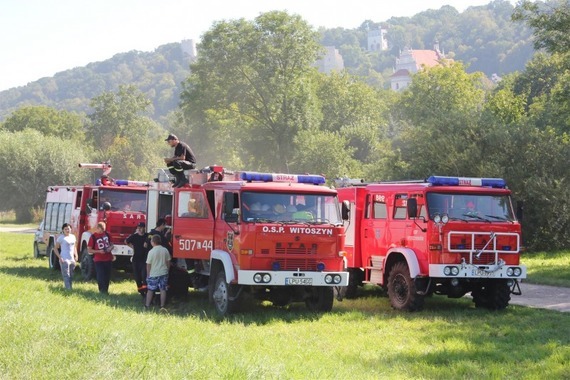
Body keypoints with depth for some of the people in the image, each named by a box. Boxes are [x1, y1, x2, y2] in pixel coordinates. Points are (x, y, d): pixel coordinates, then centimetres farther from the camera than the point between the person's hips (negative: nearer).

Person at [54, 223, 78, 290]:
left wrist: (76, 256, 11)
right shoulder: (61, 237, -5)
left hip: (72, 259, 6)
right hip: (64, 260, -6)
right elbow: (55, 248, -4)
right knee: (66, 276, -11)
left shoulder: (73, 236, 12)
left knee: (71, 276, 12)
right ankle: (68, 289, -16)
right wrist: (60, 257, -14)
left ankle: (71, 288, 20)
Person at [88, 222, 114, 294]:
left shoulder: (106, 234, 5)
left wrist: (111, 247, -5)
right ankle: (102, 291, 0)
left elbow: (111, 244, 19)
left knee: (107, 277, 9)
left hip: (108, 259, 4)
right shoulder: (93, 237, -8)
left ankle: (106, 291, 20)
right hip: (99, 261, -4)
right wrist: (99, 251, -19)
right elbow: (89, 250, -7)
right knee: (101, 277, -7)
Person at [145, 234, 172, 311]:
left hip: (153, 274, -3)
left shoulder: (151, 252, -13)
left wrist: (148, 274, 2)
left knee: (150, 290, 8)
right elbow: (168, 262, 6)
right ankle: (162, 306, 4)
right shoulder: (165, 250, -2)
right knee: (163, 290, 7)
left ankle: (147, 306, 10)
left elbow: (148, 264, -8)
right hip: (163, 273, 3)